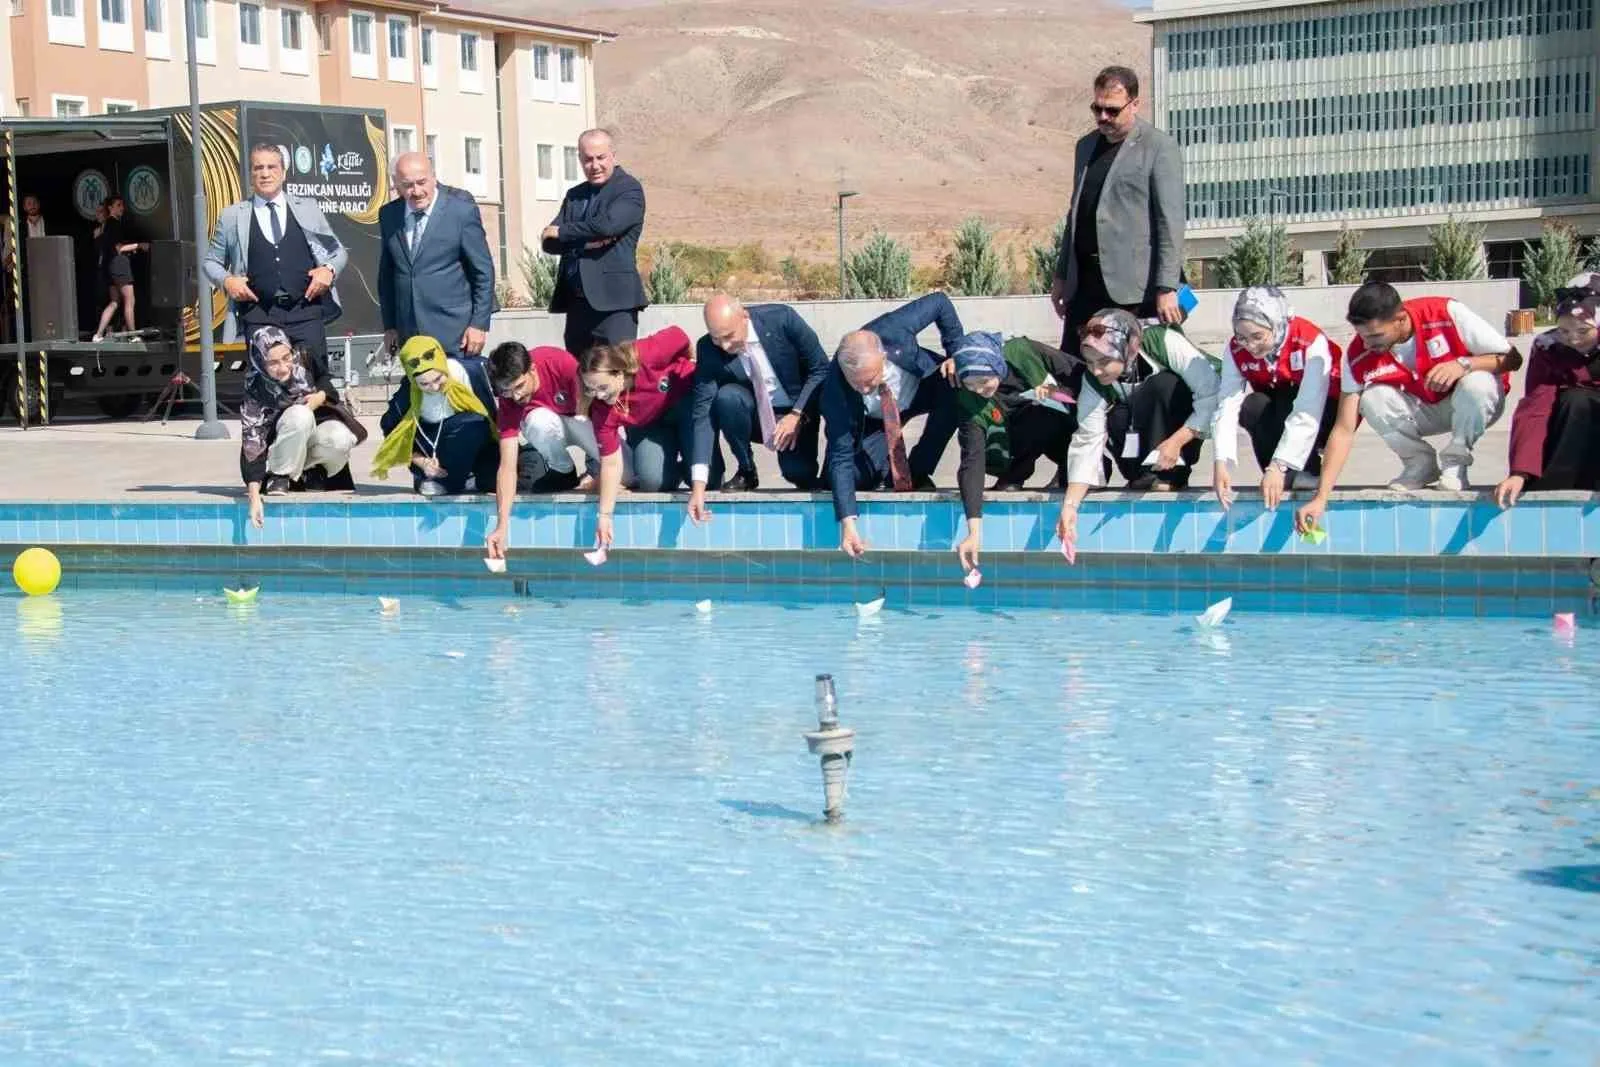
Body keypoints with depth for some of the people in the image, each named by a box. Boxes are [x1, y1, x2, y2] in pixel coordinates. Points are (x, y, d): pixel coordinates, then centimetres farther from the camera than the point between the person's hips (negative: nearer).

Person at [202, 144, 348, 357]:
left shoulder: (307, 208, 13)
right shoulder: (232, 216, 11)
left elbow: (338, 250, 19)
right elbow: (210, 261, 18)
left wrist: (329, 269, -2)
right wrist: (226, 280, -2)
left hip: (306, 310, 1)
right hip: (259, 315, 0)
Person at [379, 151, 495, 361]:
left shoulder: (462, 210, -4)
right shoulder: (388, 215, 8)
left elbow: (483, 271, -2)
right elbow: (386, 272, 15)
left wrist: (479, 324, -7)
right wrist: (389, 325, 12)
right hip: (410, 334, 4)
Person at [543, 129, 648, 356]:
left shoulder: (629, 189, -1)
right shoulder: (574, 195, 18)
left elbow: (606, 225, -18)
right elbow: (549, 242, 8)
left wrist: (562, 232, -4)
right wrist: (586, 242, -10)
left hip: (614, 302, -6)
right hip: (576, 301, 7)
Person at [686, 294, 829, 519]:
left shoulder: (781, 319, -22)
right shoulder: (708, 350, -19)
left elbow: (821, 369, -10)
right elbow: (704, 413, -23)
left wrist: (797, 415, -23)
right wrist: (698, 485, -32)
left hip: (795, 412, -2)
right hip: (754, 416, 2)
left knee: (797, 472, -27)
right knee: (727, 396, -30)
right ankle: (746, 473, -8)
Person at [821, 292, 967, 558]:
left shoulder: (893, 330, -37)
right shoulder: (835, 392, -38)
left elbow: (940, 302, -19)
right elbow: (841, 458, -36)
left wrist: (956, 354, -23)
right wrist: (847, 522, -43)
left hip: (922, 391, 1)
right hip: (873, 423, -1)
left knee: (955, 389, -31)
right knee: (856, 474, -23)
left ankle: (918, 473, -13)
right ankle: (886, 470, 14)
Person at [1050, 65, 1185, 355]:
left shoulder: (1160, 149, -5)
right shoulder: (1086, 146, 17)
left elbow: (1171, 222, -10)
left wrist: (1167, 288, -15)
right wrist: (1062, 274, 20)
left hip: (1135, 287, -7)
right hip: (1084, 285, 7)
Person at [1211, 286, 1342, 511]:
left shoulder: (1311, 342, -31)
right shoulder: (1236, 350, -16)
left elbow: (1307, 414, -38)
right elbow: (1227, 407, -25)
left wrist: (1277, 467, -45)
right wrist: (1221, 463, -40)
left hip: (1329, 416, -5)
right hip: (1279, 409, 5)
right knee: (1250, 407, -29)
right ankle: (1304, 475, -17)